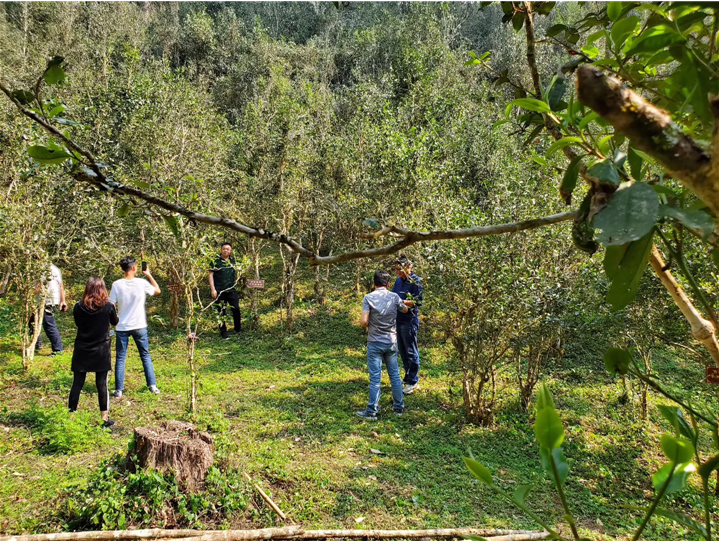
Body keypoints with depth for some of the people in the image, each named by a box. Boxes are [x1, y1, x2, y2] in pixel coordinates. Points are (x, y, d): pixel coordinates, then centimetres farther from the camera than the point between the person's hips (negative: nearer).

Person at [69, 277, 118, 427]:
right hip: (101, 351, -1)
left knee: (77, 383, 10)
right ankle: (104, 418, 10)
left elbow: (77, 323, 12)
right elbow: (115, 322, 8)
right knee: (102, 384, 5)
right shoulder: (108, 306, -10)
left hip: (82, 351, 1)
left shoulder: (79, 307, -6)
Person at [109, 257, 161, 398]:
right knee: (145, 356, 14)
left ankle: (118, 390, 11)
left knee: (120, 359, 9)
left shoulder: (117, 285, -9)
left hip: (122, 327, 0)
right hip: (139, 326, 1)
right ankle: (153, 386, 15)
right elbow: (157, 291, 10)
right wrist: (149, 275, 15)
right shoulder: (142, 283, -9)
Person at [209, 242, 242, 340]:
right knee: (221, 312, 3)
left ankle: (238, 330, 15)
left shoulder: (233, 261, 10)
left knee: (236, 309, -1)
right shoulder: (215, 261, -3)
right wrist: (213, 289, -10)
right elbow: (211, 275, -4)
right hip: (219, 291, -3)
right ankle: (223, 332, 14)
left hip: (232, 290, 3)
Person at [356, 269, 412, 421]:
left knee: (375, 377, 1)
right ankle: (399, 407, 24)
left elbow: (363, 321, -18)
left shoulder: (368, 298, -11)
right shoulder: (394, 297, -3)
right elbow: (405, 310, 17)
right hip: (391, 342, 3)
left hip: (375, 343, -3)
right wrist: (405, 303, 39)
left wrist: (369, 327, 5)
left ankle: (372, 411, 8)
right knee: (395, 375, 14)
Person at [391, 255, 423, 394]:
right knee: (402, 351, 17)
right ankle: (407, 377, 31)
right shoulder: (399, 280, 9)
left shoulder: (415, 281, -13)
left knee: (411, 352, 2)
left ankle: (413, 382, 13)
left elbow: (418, 302, -15)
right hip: (398, 320, 8)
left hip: (409, 321, -8)